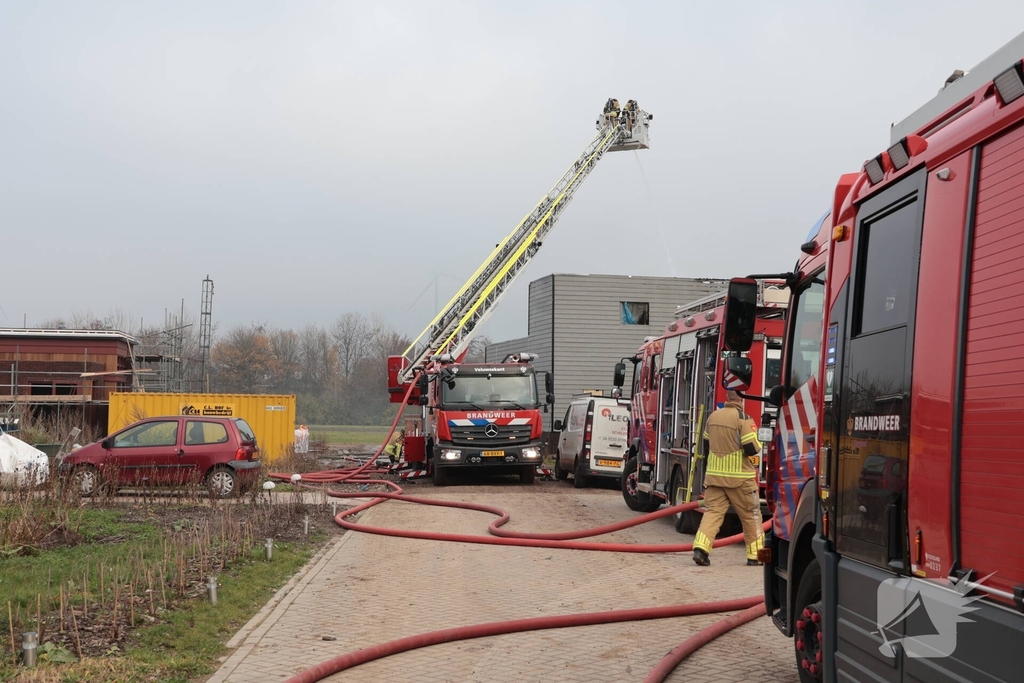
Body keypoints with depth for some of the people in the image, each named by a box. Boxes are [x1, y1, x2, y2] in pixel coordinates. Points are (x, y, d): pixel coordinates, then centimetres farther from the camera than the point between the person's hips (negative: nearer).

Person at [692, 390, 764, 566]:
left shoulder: (713, 416, 8)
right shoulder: (743, 419, -12)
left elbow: (706, 446, 18)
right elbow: (751, 448, -16)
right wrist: (757, 445, 6)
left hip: (714, 474, 5)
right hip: (739, 477, -5)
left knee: (712, 511, 3)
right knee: (750, 514, 9)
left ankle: (701, 547, -15)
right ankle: (755, 554, 16)